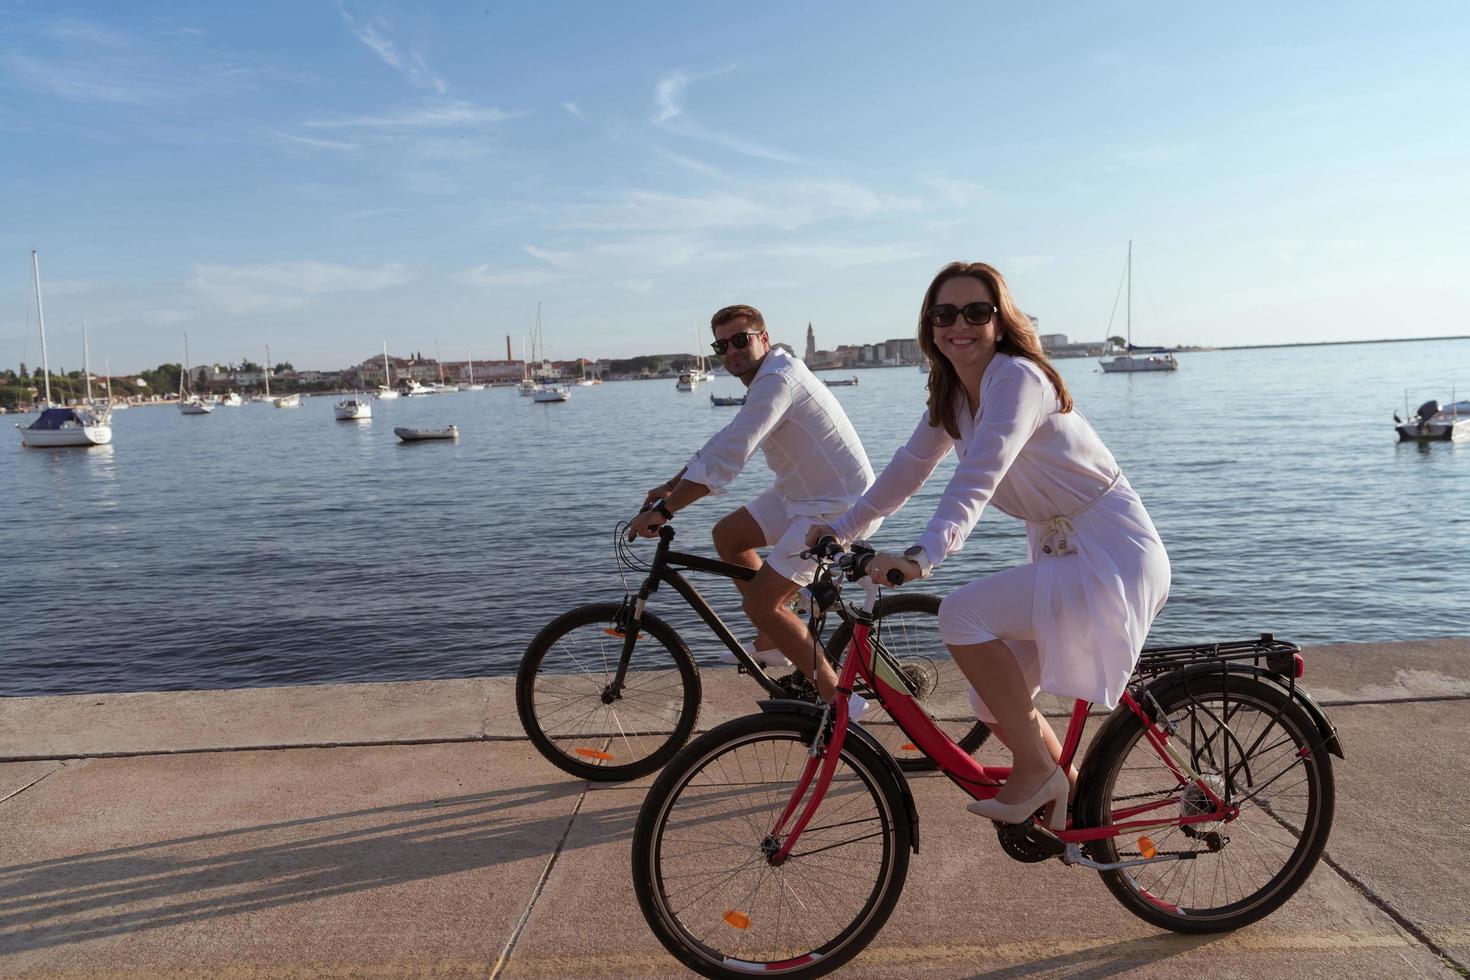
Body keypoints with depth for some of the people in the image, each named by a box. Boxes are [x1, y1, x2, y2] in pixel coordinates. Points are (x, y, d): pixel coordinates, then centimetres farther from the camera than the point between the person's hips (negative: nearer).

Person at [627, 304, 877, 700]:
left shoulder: (777, 379, -22)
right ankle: (777, 628, 25)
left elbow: (725, 459, -28)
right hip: (802, 494, 10)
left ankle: (836, 695, 1)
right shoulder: (767, 377, 11)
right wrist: (672, 485, 16)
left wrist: (662, 511, -23)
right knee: (727, 535, 17)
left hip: (835, 507, -10)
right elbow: (721, 443, 20)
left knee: (759, 604, -11)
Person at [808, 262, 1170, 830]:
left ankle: (1036, 769, -9)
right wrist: (842, 528, 8)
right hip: (1061, 552, 9)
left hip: (1110, 554, -9)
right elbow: (909, 467, 13)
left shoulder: (1017, 377, -20)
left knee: (962, 614, -27)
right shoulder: (951, 394, 6)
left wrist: (923, 556, -46)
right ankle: (1069, 795, 31)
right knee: (994, 707, 6)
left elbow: (979, 477, -34)